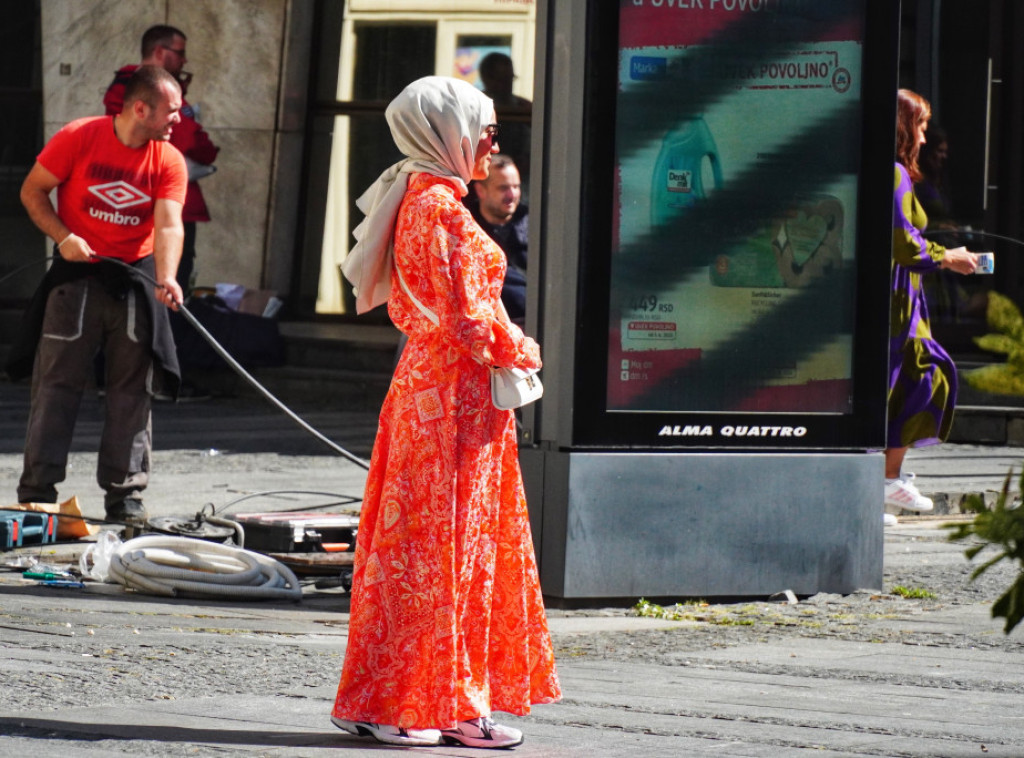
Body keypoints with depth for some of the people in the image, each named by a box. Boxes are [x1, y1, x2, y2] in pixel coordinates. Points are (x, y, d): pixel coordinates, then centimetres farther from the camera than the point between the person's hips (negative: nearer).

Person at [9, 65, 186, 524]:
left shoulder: (169, 161, -4)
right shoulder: (79, 138, -9)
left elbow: (169, 225, -15)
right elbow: (32, 191, -2)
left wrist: (166, 278, -33)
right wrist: (62, 236, -16)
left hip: (136, 276, 2)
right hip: (77, 273, -2)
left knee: (133, 388, 2)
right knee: (57, 382, -4)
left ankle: (125, 495, 7)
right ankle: (37, 492, -2)